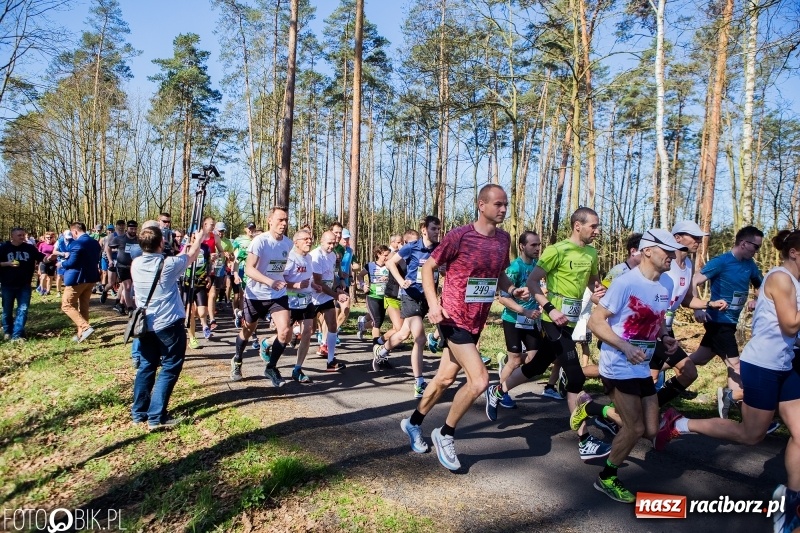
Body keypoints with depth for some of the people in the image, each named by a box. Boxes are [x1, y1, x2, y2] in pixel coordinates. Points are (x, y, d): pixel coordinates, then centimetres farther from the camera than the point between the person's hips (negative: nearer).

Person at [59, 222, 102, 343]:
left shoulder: (77, 243, -17)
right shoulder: (95, 243, 9)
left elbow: (71, 262, -21)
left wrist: (62, 263, 0)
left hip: (77, 279, -8)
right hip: (90, 278, 8)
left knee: (67, 306, 1)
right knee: (83, 306, 14)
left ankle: (86, 327, -13)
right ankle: (82, 333, 18)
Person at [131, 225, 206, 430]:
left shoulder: (136, 264, 0)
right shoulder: (168, 264, -16)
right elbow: (191, 256, 3)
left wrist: (185, 247, 30)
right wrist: (199, 239, 23)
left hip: (145, 324, 7)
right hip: (168, 324, -6)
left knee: (146, 366, 16)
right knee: (170, 368, 0)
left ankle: (139, 412, 23)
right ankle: (156, 417, -2)